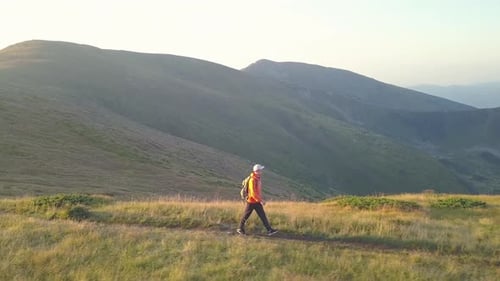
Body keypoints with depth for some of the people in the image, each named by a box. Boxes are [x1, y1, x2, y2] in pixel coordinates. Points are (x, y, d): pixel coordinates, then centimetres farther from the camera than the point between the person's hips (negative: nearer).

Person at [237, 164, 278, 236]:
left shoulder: (258, 179, 6)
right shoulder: (252, 180, -22)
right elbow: (253, 193, -28)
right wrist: (261, 200, -28)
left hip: (257, 202, 8)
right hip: (251, 202, -8)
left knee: (263, 215, 2)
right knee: (246, 216, 8)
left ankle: (269, 230, -1)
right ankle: (240, 229, 25)